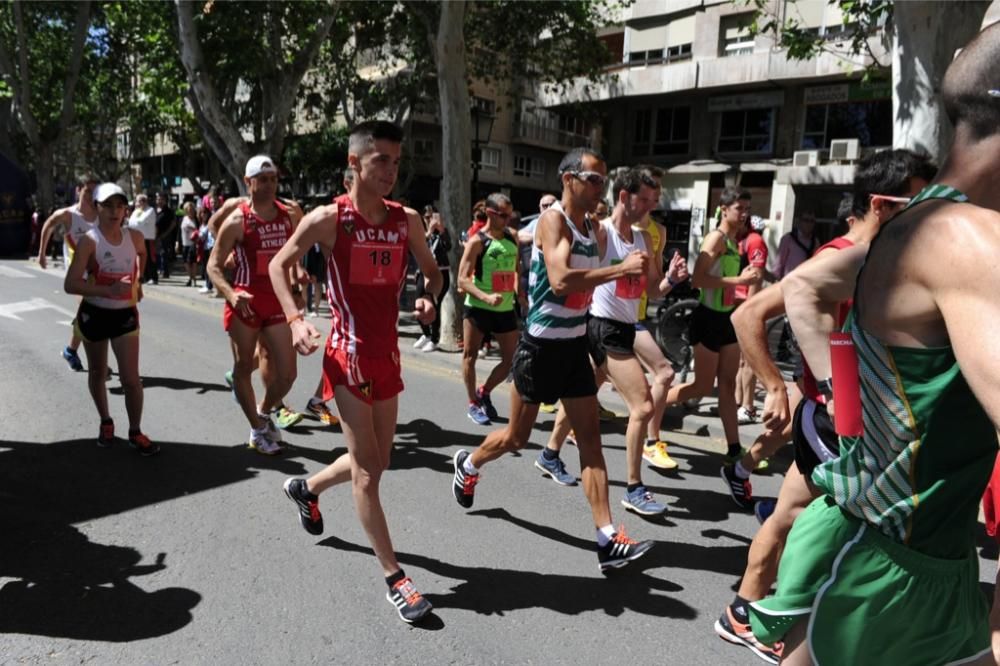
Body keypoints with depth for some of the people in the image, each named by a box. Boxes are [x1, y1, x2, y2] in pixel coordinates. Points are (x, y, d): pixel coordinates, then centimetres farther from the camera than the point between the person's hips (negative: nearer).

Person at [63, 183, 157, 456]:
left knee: (131, 378, -4)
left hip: (125, 315, 2)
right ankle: (105, 422, 37)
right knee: (97, 373, 16)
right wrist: (109, 290, -32)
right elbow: (70, 285, -22)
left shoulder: (134, 237, -3)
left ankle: (135, 433, 12)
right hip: (94, 314, -1)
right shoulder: (89, 240, -15)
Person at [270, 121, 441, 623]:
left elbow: (431, 270, 15)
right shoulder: (329, 219, -11)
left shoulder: (407, 220, 2)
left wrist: (428, 298, -7)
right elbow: (279, 265, 0)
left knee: (376, 462, 18)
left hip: (388, 354, 6)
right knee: (367, 471, -1)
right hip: (349, 355, -6)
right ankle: (394, 577, 11)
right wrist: (295, 319, -15)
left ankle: (306, 488, 46)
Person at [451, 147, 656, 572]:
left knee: (590, 439, 2)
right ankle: (468, 464, 40)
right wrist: (620, 269, -33)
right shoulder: (553, 220, -16)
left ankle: (608, 540, 3)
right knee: (517, 438, 9)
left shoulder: (590, 227, 9)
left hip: (575, 344, 7)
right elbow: (561, 281, -33)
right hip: (542, 345, -7)